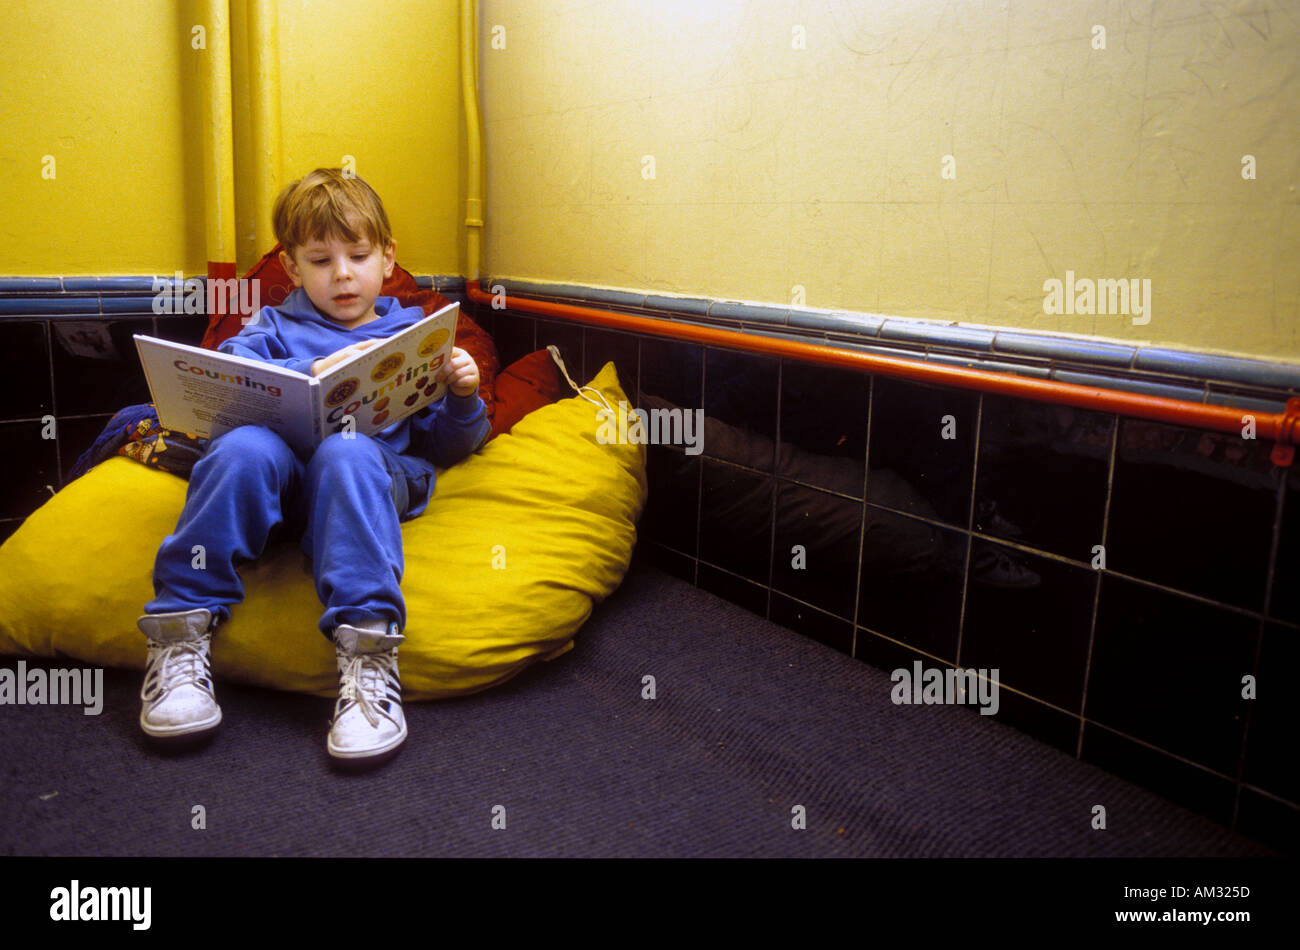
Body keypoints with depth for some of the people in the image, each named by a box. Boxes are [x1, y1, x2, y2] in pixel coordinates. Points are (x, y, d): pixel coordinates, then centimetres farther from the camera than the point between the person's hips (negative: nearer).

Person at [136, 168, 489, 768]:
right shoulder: (275, 328, 27)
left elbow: (445, 447, 22)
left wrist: (462, 400, 1)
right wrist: (312, 372, -11)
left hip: (380, 468, -1)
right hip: (279, 472, 1)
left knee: (346, 452, -37)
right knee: (244, 446, -34)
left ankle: (367, 653, -46)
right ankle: (181, 633, -27)